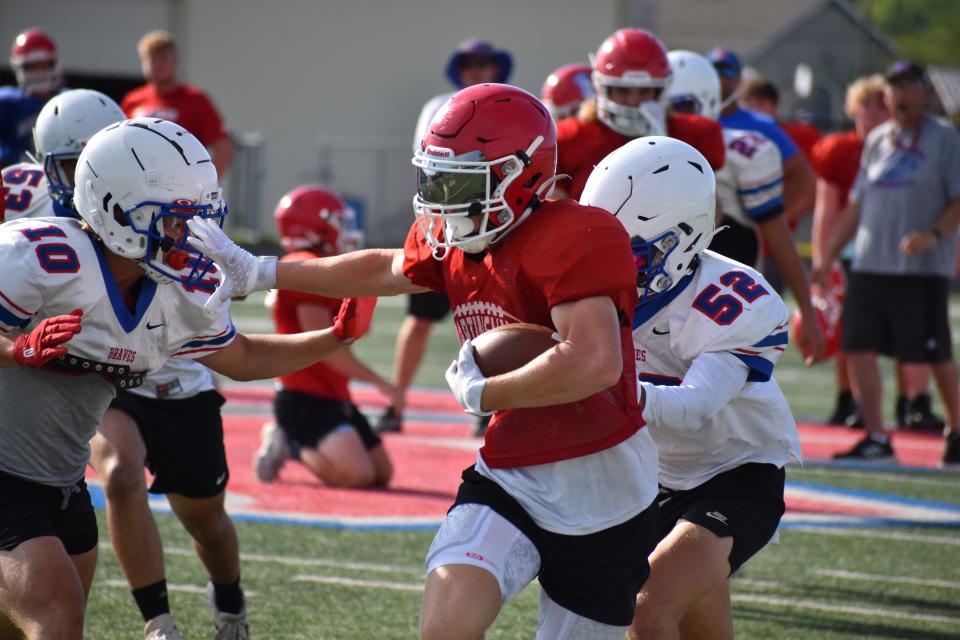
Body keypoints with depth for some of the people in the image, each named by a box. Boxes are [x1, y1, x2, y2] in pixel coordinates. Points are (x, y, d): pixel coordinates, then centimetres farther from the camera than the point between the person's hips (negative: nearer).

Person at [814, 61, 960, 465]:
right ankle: (875, 439, 5)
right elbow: (857, 205, 19)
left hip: (923, 267, -5)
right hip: (870, 264, 5)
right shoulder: (876, 141, 14)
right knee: (859, 347, -2)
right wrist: (828, 258, 16)